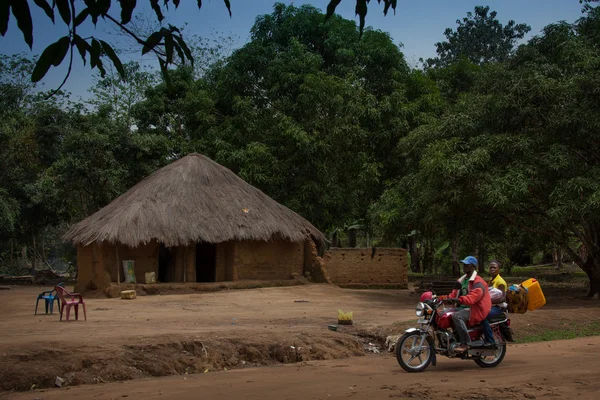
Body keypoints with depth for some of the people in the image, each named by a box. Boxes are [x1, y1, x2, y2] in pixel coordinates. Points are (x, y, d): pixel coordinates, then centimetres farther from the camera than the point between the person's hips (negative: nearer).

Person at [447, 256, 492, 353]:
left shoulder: (478, 282, -13)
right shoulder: (462, 280, 18)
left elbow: (472, 297, -29)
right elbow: (455, 293, 15)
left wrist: (459, 300, -42)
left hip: (475, 310, -10)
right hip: (464, 307, 10)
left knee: (456, 316, -33)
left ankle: (465, 343, -28)